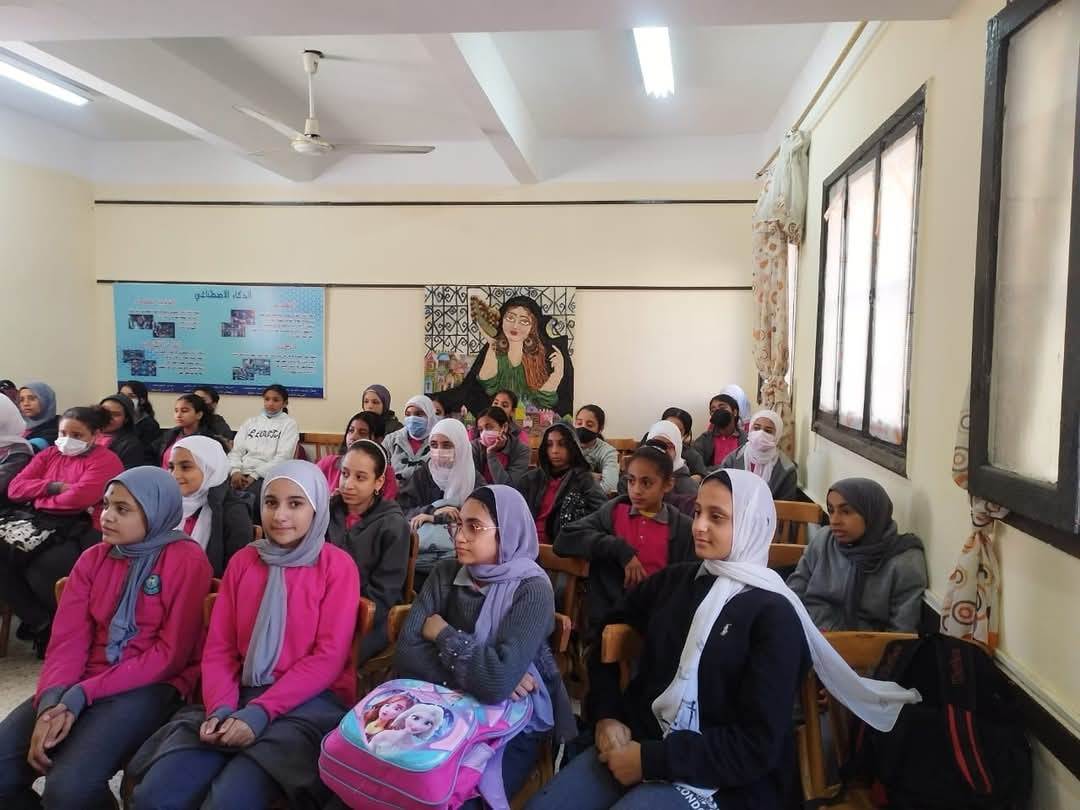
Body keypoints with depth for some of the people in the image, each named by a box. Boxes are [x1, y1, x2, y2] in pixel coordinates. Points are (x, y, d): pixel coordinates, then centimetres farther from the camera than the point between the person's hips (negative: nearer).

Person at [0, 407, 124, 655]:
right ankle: (41, 622, -4)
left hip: (79, 528, -7)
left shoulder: (106, 460, -1)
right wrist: (54, 487, -5)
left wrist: (39, 498, 2)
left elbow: (79, 497, -16)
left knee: (42, 569, -32)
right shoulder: (49, 454, 21)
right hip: (39, 522, 7)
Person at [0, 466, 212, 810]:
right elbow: (67, 639, 3)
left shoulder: (187, 560, -7)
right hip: (80, 686, 6)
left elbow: (172, 653, -11)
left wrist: (80, 696, -15)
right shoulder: (93, 558, 12)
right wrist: (52, 700, -17)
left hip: (150, 688, -6)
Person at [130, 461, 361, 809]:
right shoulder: (243, 561, 11)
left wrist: (260, 713, -16)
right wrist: (220, 708, -10)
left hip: (310, 703, -4)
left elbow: (328, 657, -9)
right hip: (241, 697, 5)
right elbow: (218, 648, 9)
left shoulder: (337, 566, -3)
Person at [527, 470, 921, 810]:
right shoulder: (672, 581, 7)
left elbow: (759, 746, -13)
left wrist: (652, 759, -16)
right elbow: (605, 641, 17)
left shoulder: (773, 614, -8)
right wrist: (607, 716, 0)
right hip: (633, 742, 5)